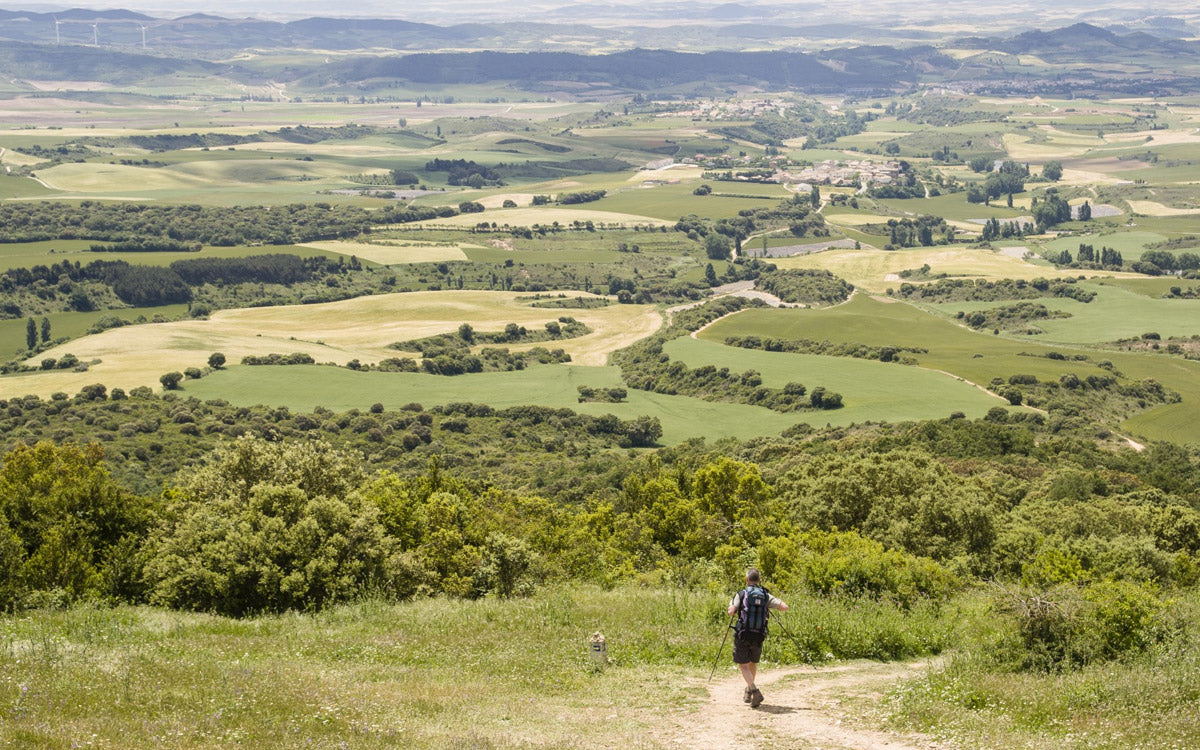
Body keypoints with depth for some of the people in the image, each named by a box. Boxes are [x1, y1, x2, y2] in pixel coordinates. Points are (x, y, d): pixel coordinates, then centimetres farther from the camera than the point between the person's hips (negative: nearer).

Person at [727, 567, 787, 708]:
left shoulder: (741, 594, -3)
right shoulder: (766, 595, 4)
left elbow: (731, 612, -14)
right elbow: (784, 607, -2)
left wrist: (731, 604, 9)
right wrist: (778, 602, 19)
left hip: (742, 634, -3)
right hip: (758, 636, 3)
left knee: (743, 665, 1)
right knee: (753, 663, 23)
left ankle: (755, 691, -19)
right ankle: (748, 693, 34)